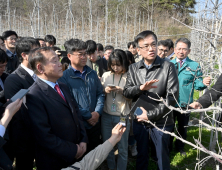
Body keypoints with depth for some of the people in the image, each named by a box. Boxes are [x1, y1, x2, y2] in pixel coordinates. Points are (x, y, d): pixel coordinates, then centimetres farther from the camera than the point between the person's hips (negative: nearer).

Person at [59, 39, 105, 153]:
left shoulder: (92, 73, 8)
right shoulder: (64, 76, -10)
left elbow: (100, 94, 9)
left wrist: (97, 112, -7)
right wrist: (88, 116, -14)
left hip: (95, 123, 5)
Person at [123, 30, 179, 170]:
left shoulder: (168, 67, -8)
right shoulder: (133, 68, 3)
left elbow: (172, 97, -13)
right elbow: (126, 92, -1)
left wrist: (151, 115, -17)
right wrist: (140, 88, -22)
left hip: (161, 121, -3)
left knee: (163, 157, 11)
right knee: (142, 154, 20)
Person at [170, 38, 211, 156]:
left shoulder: (194, 66, -3)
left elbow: (197, 84, -6)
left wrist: (203, 83, -26)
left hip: (184, 103, -1)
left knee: (183, 127, 15)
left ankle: (180, 147, 37)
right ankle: (168, 146, 37)